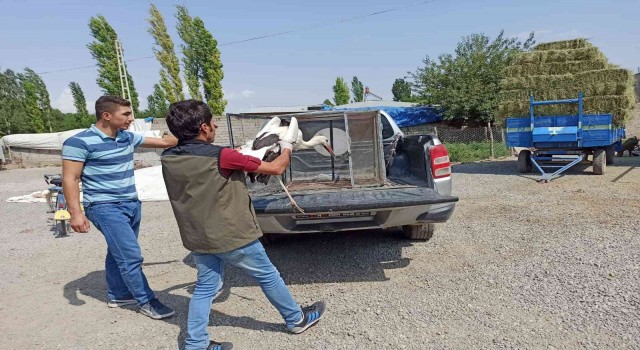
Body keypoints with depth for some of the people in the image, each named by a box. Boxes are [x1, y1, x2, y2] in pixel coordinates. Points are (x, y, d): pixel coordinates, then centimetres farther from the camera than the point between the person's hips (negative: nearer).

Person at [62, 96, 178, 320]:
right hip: (105, 207, -7)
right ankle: (146, 302, 4)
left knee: (119, 253, 17)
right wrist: (75, 213, -21)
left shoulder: (128, 138, 6)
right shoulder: (80, 142, -13)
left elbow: (164, 142, 13)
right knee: (131, 256, -9)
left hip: (131, 204, 7)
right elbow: (70, 179, -14)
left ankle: (117, 295, 33)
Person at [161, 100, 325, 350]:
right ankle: (297, 319, 32)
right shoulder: (221, 156, -22)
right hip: (231, 235, -5)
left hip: (198, 238, 6)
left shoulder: (168, 158, -2)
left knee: (206, 287, 18)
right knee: (267, 276, 13)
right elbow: (276, 168, -16)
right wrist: (287, 148, 5)